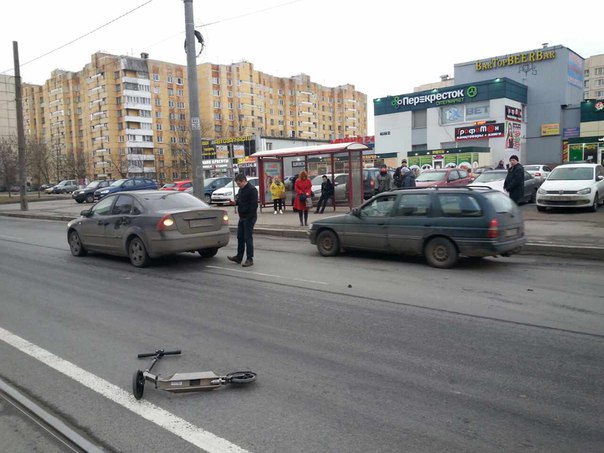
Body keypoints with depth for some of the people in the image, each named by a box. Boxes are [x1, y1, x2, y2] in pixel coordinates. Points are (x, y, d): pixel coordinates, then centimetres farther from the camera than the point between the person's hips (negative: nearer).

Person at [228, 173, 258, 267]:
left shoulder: (252, 190, -15)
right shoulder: (241, 190, 15)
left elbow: (254, 205, -20)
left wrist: (249, 216, -22)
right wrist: (235, 202, 3)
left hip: (249, 218, -9)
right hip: (242, 217, 9)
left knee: (248, 238, -5)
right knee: (240, 237, 13)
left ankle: (250, 259, 3)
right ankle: (239, 257, 23)